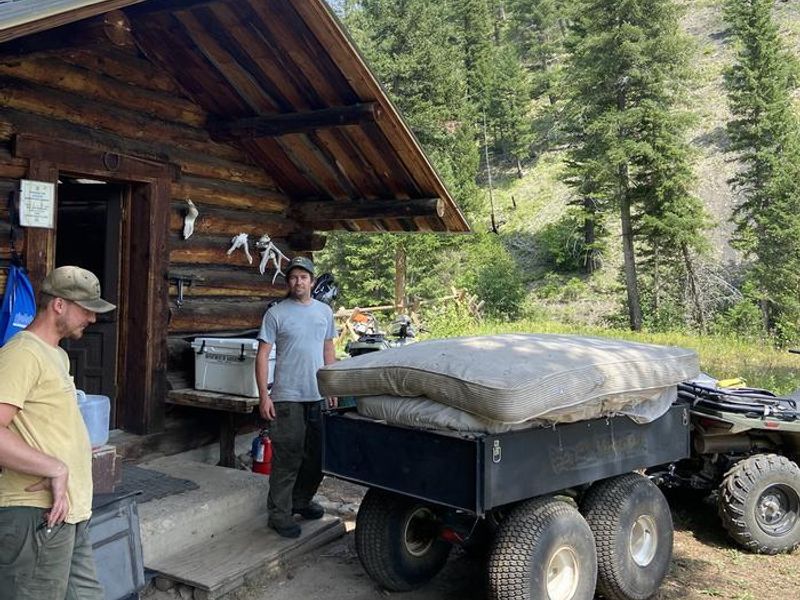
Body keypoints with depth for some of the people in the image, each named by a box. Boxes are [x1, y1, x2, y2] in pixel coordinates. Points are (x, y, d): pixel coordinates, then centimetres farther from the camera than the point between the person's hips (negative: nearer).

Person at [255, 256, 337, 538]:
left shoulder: (325, 311, 10)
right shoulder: (276, 313, -5)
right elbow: (262, 355, -6)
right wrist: (264, 396, -12)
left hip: (318, 396, 5)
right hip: (287, 397, -5)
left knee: (314, 456, 14)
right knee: (287, 458, -3)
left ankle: (302, 501, 32)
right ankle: (279, 514, 8)